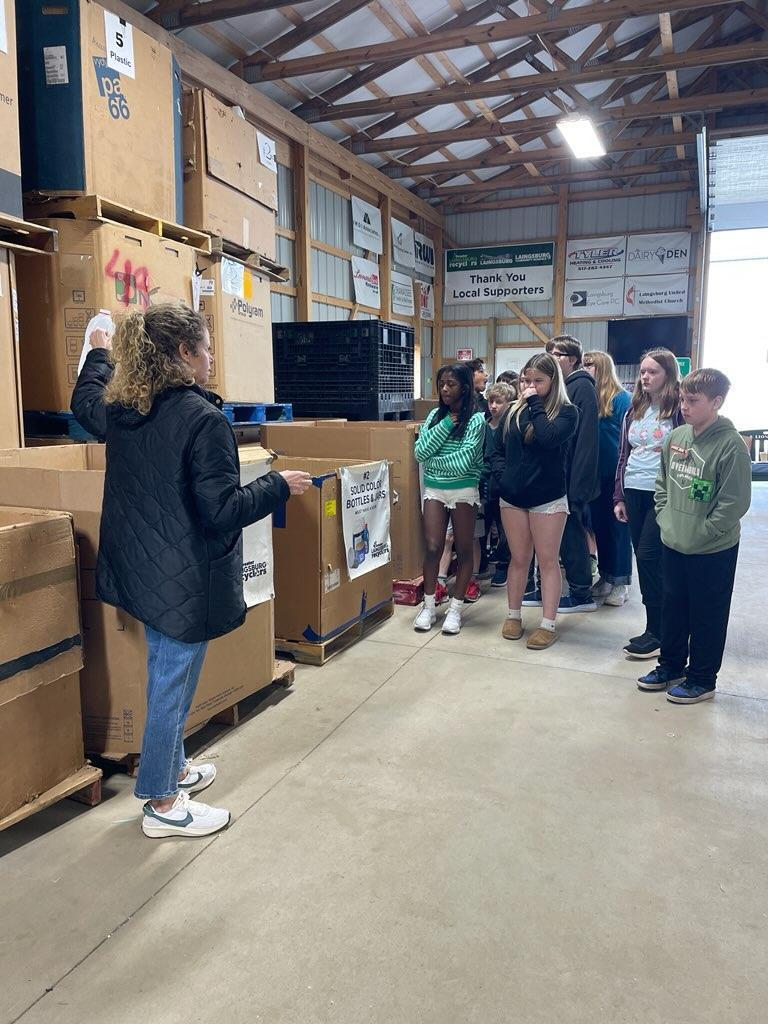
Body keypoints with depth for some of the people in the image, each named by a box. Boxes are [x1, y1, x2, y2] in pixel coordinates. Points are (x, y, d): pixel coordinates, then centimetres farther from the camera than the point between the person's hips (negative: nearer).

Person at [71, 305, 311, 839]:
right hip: (187, 579, -8)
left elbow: (84, 401, 28)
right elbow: (222, 510, -23)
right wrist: (280, 485, -9)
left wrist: (100, 352, 44)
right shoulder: (203, 418, -23)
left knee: (166, 678, 24)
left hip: (143, 571, 9)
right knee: (173, 685, 6)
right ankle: (162, 805, 24)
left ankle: (171, 768, 43)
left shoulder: (119, 408, 3)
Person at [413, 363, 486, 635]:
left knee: (463, 550, 5)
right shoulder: (435, 415, 6)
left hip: (463, 491, -3)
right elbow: (420, 452, -5)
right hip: (434, 490, 3)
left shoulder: (476, 419, -7)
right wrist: (445, 425, -10)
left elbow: (464, 461, -17)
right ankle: (428, 607, 12)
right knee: (432, 548, -1)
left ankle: (455, 609, 16)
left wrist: (432, 463, -6)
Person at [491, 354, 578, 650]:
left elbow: (547, 438, -24)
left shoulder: (566, 412, -4)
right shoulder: (513, 411, 9)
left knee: (547, 561, 3)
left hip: (547, 499, -4)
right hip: (512, 497, 4)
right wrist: (502, 476, -4)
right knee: (518, 559, 13)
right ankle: (514, 616, 25)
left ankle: (548, 625, 10)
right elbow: (497, 450, 12)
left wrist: (535, 405, -14)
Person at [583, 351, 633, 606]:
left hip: (615, 473, -5)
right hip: (593, 473, 6)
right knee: (598, 524, 13)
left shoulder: (621, 398, -8)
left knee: (618, 525, 4)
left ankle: (620, 582, 14)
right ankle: (605, 577, 26)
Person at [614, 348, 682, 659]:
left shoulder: (680, 410, -5)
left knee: (649, 558, -9)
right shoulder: (634, 409, 12)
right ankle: (657, 627, 20)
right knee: (645, 560, 8)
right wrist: (619, 496, 12)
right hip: (634, 493, 6)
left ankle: (657, 632, 3)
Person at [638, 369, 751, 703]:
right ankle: (671, 666, 36)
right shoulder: (675, 437, 3)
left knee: (707, 616, 8)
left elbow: (735, 502, -17)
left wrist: (701, 534, -16)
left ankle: (702, 679, 24)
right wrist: (665, 518, 5)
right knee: (673, 609, 19)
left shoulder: (731, 444, -17)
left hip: (714, 551, -6)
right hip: (673, 544, 6)